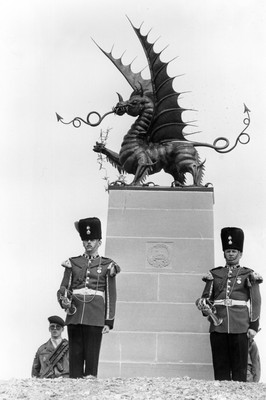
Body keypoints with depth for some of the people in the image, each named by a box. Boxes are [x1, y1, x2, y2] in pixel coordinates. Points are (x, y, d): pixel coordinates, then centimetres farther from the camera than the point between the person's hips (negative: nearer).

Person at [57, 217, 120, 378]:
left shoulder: (107, 265, 6)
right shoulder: (73, 263, 12)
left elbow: (111, 296, 5)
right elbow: (64, 288, 11)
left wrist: (109, 321, 0)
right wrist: (64, 300, -13)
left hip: (95, 318, -2)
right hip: (74, 315, 2)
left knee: (92, 357, -3)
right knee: (75, 355, 3)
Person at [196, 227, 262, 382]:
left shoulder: (249, 275, 7)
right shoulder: (214, 275, 14)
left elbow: (256, 302, 4)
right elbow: (206, 297, 16)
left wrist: (254, 326, -3)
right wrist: (204, 306, -7)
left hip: (240, 328, -2)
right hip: (218, 327, 2)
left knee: (239, 368, -1)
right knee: (220, 368, 3)